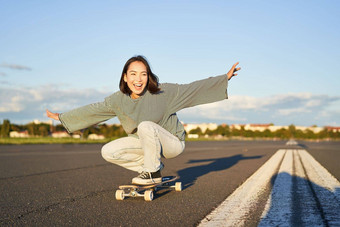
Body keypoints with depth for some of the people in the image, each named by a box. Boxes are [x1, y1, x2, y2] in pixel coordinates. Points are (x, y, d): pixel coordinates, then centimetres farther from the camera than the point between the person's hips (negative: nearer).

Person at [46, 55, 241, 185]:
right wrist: (62, 117, 6)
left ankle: (153, 172, -15)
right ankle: (153, 166, 4)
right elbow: (92, 110, 1)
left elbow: (192, 89, -19)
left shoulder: (162, 93, -21)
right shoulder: (118, 100, -9)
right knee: (108, 152, -9)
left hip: (172, 142, -5)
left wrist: (225, 79, -23)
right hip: (146, 142, 5)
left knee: (146, 126, -35)